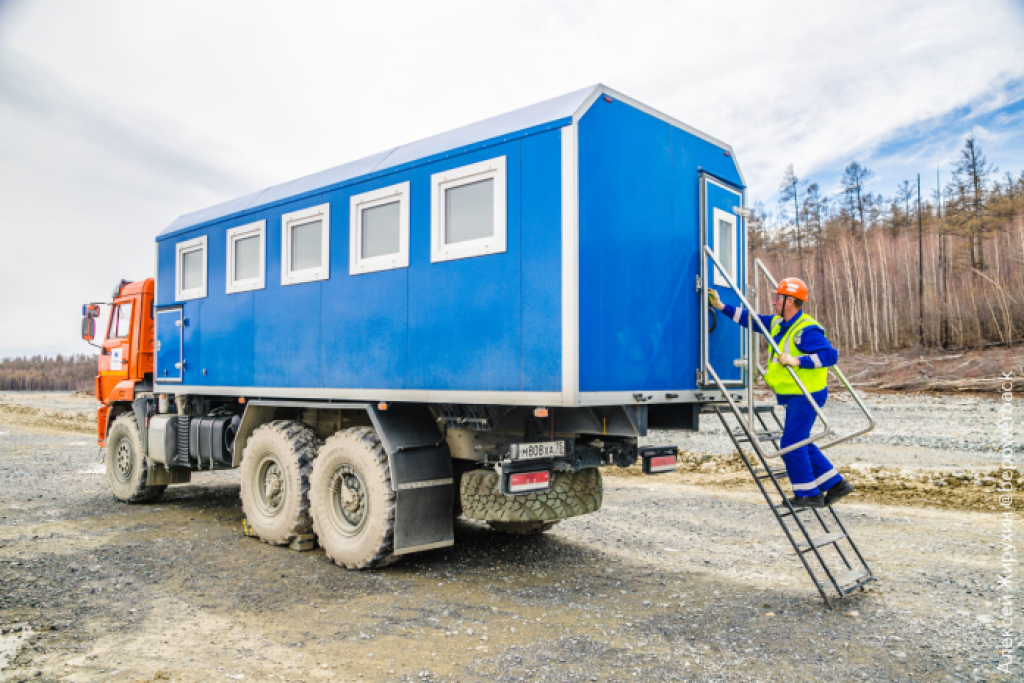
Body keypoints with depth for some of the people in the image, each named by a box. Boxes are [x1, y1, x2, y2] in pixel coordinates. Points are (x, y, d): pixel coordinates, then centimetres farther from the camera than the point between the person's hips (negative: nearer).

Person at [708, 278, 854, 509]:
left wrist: (798, 361, -32)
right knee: (801, 444, 16)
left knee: (792, 444, -5)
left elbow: (830, 355, -26)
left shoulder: (807, 330, -19)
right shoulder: (778, 323, 9)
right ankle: (836, 484, 24)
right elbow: (752, 320, 18)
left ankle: (809, 495, 6)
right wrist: (721, 307, 14)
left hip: (805, 396, -10)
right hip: (794, 396, 10)